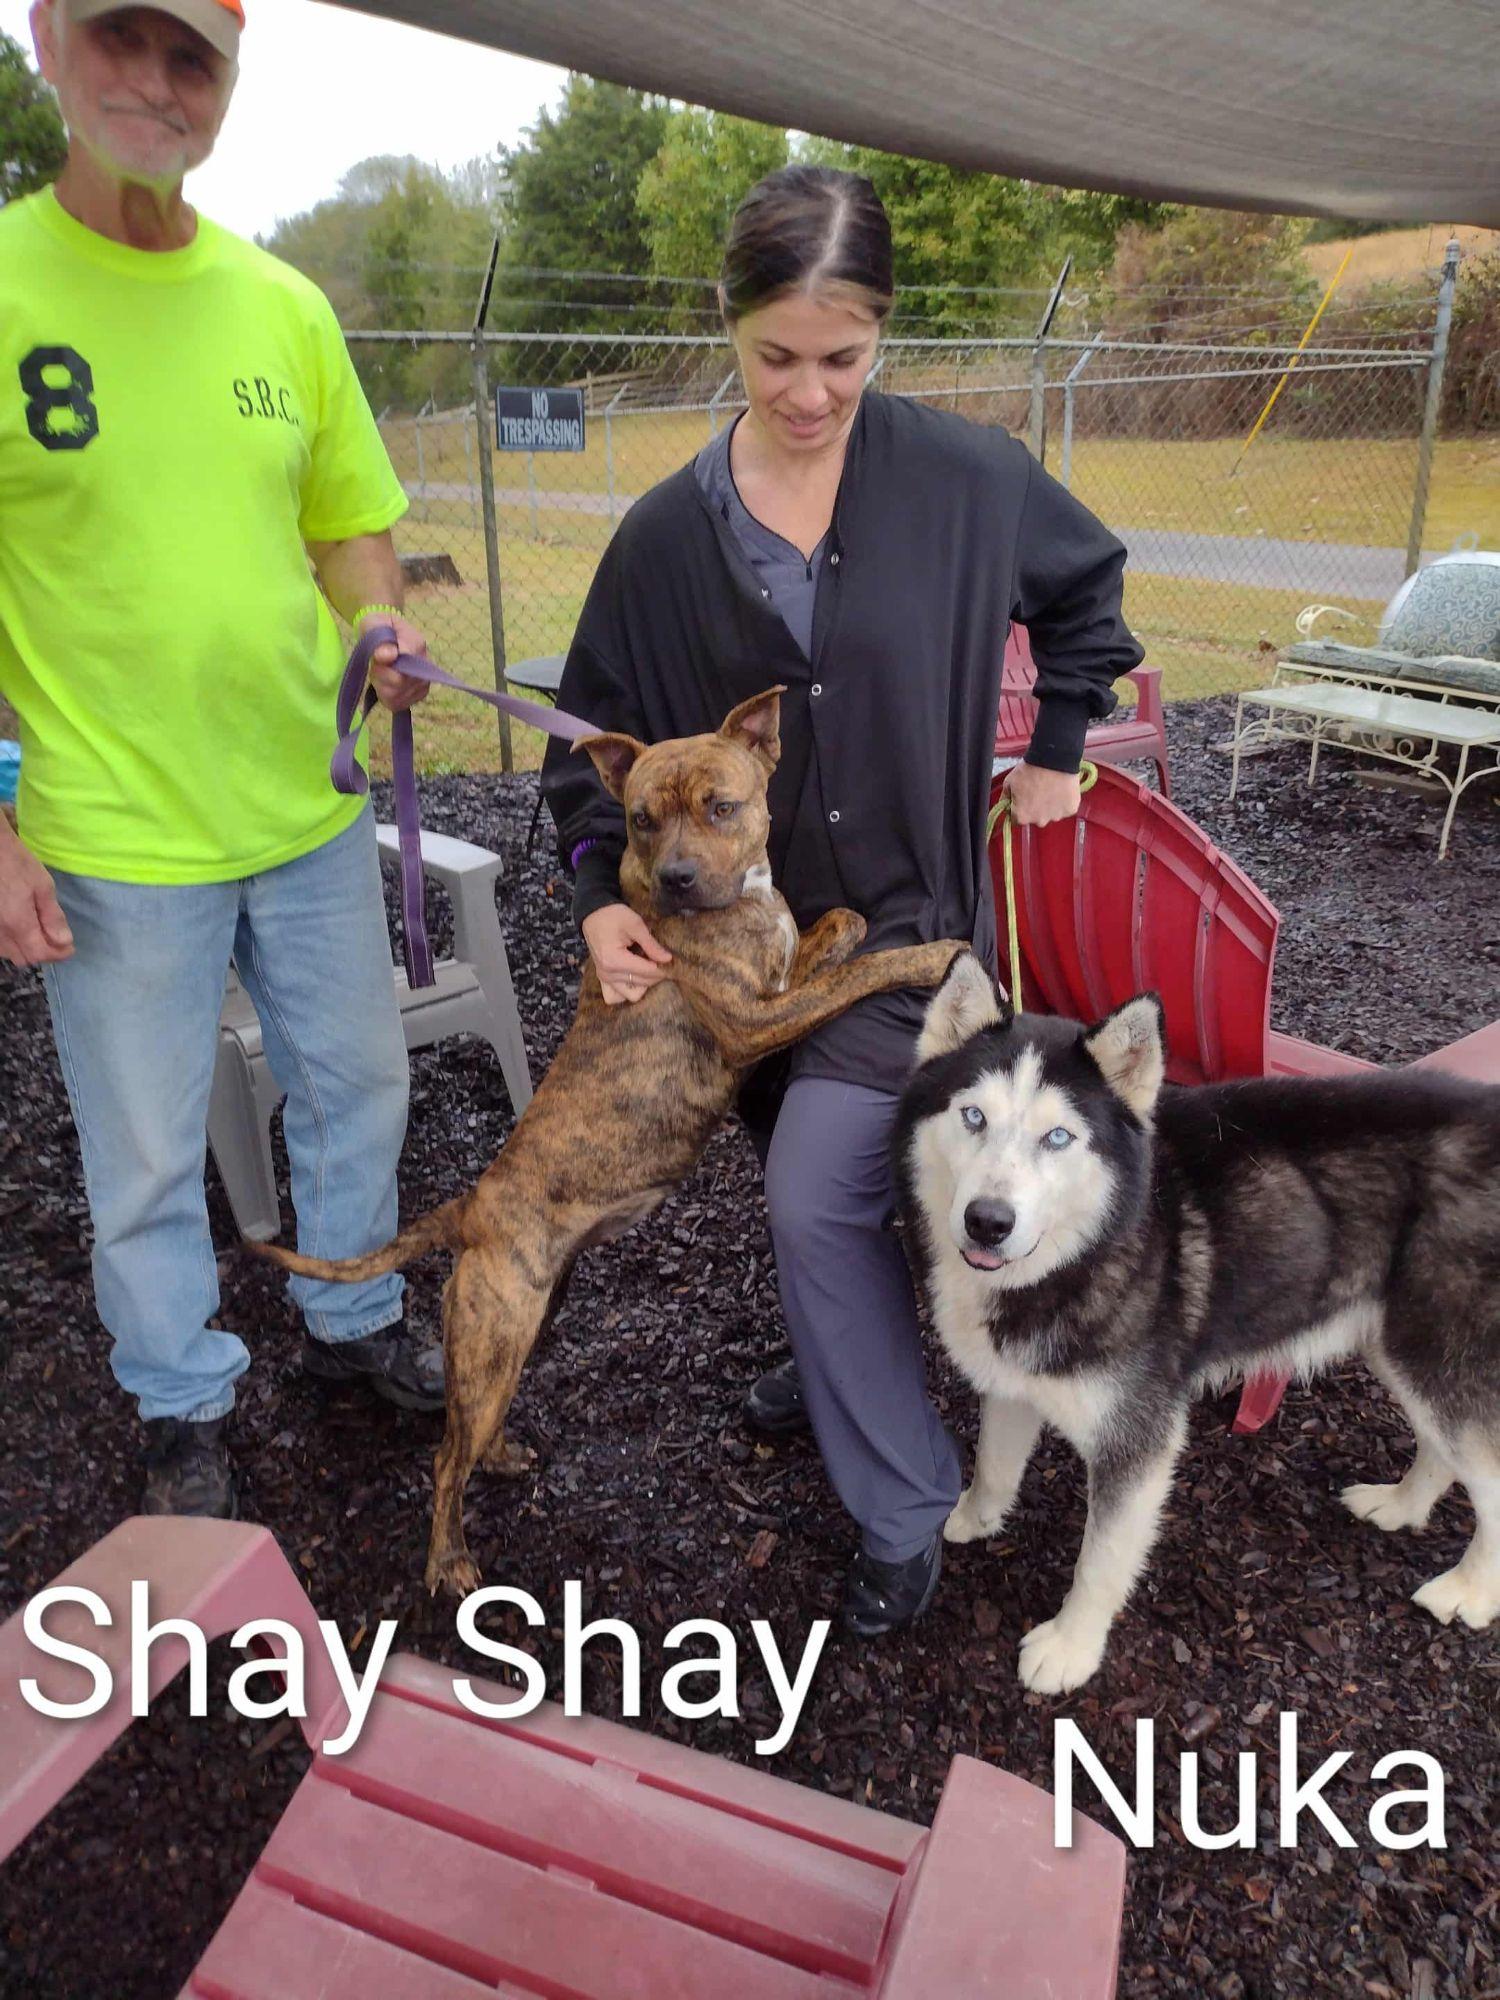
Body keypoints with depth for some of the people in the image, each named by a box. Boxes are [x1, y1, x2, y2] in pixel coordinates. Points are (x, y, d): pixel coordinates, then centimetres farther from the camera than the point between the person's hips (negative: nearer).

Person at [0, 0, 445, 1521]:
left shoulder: (284, 305, 5)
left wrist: (384, 630, -9)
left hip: (313, 808, 5)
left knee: (356, 1084, 18)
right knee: (147, 1157, 10)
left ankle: (352, 1322, 43)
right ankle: (181, 1410, 35)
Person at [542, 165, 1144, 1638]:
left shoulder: (964, 477, -7)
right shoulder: (669, 533, -3)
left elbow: (1086, 587, 13)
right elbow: (598, 729, 3)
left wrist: (1055, 750, 11)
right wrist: (601, 894, -12)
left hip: (908, 913, -4)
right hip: (745, 926, 4)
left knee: (816, 1199, -15)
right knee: (806, 1188, 19)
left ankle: (905, 1506, 6)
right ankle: (841, 1368, 48)